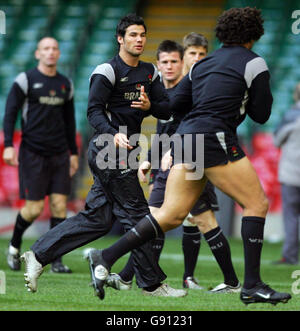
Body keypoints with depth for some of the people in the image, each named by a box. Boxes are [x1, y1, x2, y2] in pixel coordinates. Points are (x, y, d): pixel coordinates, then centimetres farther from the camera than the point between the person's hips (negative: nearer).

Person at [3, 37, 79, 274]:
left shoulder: (66, 84, 13)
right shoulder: (26, 80, -1)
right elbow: (10, 112, -3)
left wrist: (74, 152, 19)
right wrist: (8, 145, -13)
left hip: (59, 154, 4)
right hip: (33, 153, -4)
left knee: (60, 205, -3)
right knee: (34, 207, -6)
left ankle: (56, 261, 1)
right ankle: (14, 245, 21)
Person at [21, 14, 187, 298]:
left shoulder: (149, 72, 14)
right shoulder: (107, 71, -9)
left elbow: (166, 110, 11)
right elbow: (94, 111, -15)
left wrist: (149, 105, -11)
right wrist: (114, 135, -31)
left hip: (123, 150, 8)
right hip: (109, 150, -8)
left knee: (96, 217, 7)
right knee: (135, 214, -6)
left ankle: (38, 255, 12)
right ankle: (151, 283, 0)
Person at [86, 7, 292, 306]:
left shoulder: (203, 63, 20)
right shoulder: (254, 63, 1)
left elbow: (175, 104, 18)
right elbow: (261, 114, 3)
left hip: (185, 137, 7)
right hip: (214, 138, -7)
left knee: (171, 215, 5)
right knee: (257, 203, 2)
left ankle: (106, 257, -4)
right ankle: (251, 286, -3)